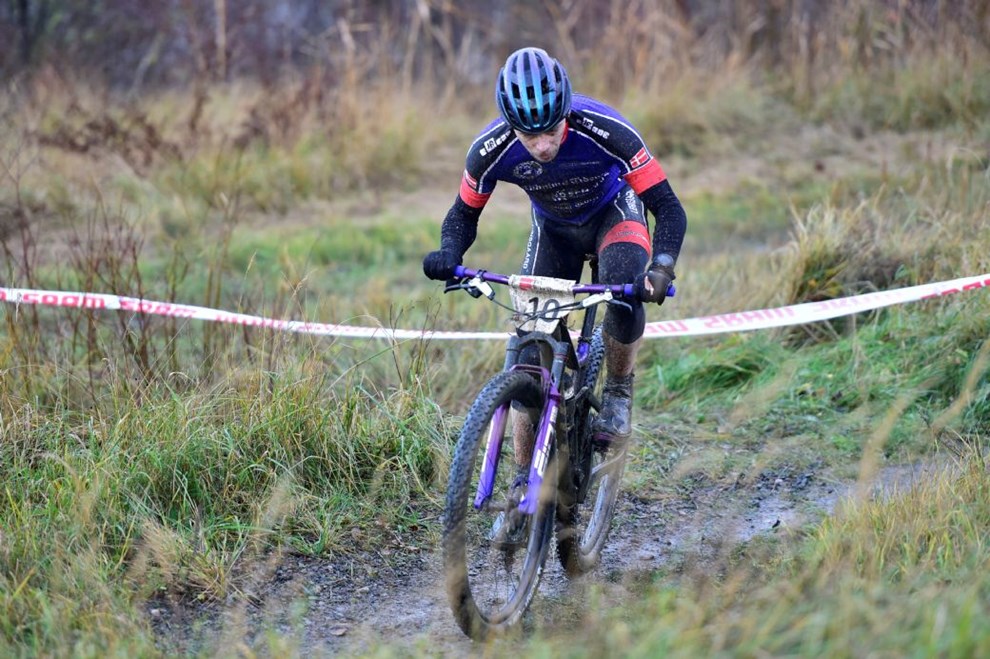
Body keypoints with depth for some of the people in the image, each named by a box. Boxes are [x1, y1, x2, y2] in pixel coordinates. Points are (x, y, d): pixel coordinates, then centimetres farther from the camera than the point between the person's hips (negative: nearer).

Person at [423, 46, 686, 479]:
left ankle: (618, 392, -8)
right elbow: (464, 215, -12)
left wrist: (660, 270, -51)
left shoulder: (604, 131, -37)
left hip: (613, 212, -2)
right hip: (554, 227, 2)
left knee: (626, 289, -34)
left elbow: (669, 208, -34)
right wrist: (449, 255, -34)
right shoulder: (493, 149, -30)